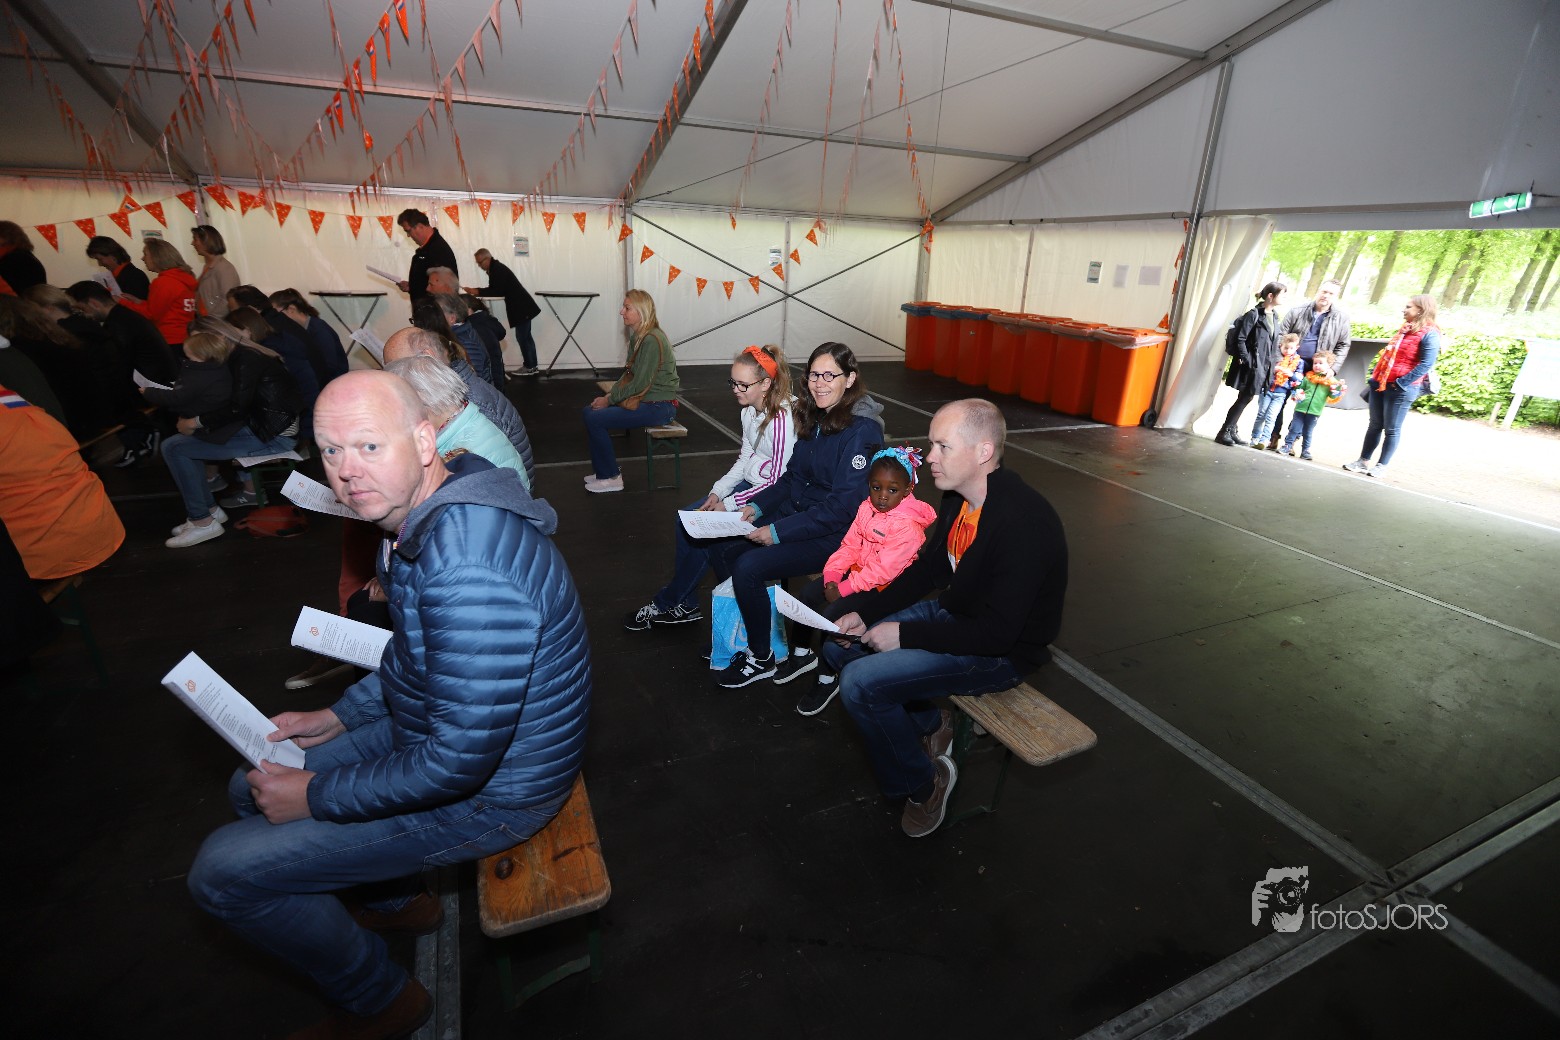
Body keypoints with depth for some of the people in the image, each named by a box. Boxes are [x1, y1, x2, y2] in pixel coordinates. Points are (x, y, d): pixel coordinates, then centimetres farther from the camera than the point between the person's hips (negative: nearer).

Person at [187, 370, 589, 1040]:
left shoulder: (465, 567, -36)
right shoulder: (421, 516, -1)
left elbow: (459, 762, -30)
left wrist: (316, 796, -16)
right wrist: (339, 716, 10)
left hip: (486, 789, -9)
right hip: (431, 729, 9)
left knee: (221, 871, -2)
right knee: (252, 789, 22)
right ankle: (397, 900, 39)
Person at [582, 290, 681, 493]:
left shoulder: (652, 340, -20)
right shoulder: (636, 337, 10)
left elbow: (640, 383, -22)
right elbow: (628, 375, 15)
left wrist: (610, 399, -12)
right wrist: (609, 395, 0)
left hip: (659, 406, -10)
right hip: (643, 399, 10)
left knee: (595, 419, -15)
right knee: (588, 411, 7)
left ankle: (611, 478, 0)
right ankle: (602, 469, 16)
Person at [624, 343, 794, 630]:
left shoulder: (781, 420, -24)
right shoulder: (749, 410, 4)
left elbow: (778, 482, -22)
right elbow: (745, 459, 10)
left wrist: (729, 504, -18)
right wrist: (718, 492, -3)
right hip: (749, 484, 9)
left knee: (703, 532, -15)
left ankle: (665, 604, 6)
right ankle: (684, 605, 6)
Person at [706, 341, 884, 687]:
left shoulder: (861, 430, -19)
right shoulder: (814, 418, 7)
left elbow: (843, 506, -23)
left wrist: (779, 531, -22)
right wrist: (757, 506, -2)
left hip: (835, 534, -8)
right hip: (797, 513, 8)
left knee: (749, 567, -23)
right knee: (722, 550, -3)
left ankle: (761, 658, 0)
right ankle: (740, 631, 18)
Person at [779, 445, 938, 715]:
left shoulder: (907, 526, -23)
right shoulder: (867, 508, 1)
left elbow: (882, 570, -26)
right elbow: (849, 546, 4)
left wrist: (844, 589, -22)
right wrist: (831, 576, -11)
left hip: (881, 587, -8)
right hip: (857, 571, 8)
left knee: (832, 614, -22)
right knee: (806, 594, 0)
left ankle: (827, 680, 0)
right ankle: (802, 654, 22)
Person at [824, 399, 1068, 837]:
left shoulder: (1024, 523, -30)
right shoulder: (959, 496, -3)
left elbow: (997, 632, -28)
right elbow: (927, 568, 8)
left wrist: (904, 634, -22)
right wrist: (865, 613, -3)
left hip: (1000, 652, -9)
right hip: (949, 612, 9)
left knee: (860, 683, -22)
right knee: (839, 643, 5)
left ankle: (923, 783, 4)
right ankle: (929, 724, 17)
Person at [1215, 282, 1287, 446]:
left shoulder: (1274, 316, 13)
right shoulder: (1254, 314, -10)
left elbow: (1273, 343, 18)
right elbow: (1240, 338, -14)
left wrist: (1271, 364, 12)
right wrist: (1246, 360, -17)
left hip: (1263, 366, 7)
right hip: (1250, 365, -7)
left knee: (1245, 399, 10)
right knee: (1244, 398, -7)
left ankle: (1232, 431, 17)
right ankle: (1224, 432, 0)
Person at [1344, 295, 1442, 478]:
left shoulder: (1429, 334, -10)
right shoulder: (1405, 329, 14)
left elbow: (1426, 365, -16)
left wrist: (1401, 384, -19)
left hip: (1400, 389, -7)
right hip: (1380, 384, 7)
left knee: (1392, 429, 2)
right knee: (1374, 425, 11)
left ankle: (1381, 466, 9)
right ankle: (1363, 461, 17)